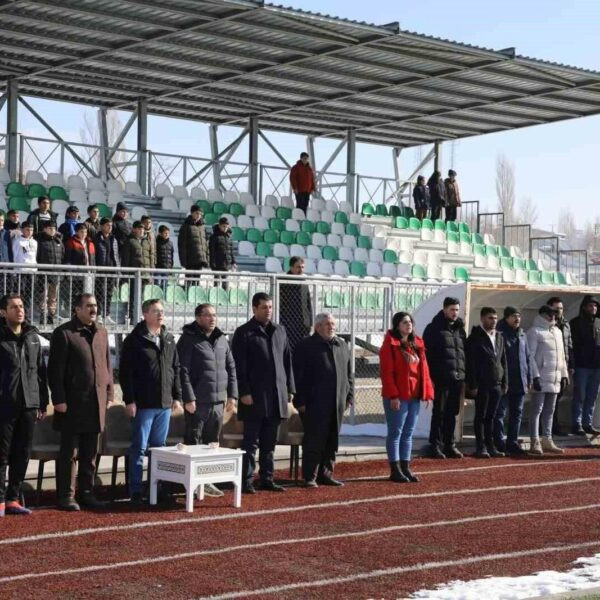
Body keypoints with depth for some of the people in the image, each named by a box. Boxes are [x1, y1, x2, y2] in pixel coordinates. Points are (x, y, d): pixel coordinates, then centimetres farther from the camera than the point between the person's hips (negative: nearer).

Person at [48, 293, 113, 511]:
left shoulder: (101, 333, 14)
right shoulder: (63, 333, -5)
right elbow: (55, 369, -8)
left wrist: (109, 394, 12)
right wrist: (59, 399, -13)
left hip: (96, 403, 6)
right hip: (72, 404, -6)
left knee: (90, 454, 11)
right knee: (69, 454, 0)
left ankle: (86, 494, 19)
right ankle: (66, 496, 6)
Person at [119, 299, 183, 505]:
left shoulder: (169, 340, 12)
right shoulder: (134, 340, -6)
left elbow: (176, 370, 16)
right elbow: (125, 372, -9)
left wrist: (177, 396, 10)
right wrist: (129, 400, -13)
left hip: (165, 404, 6)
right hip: (143, 404, -5)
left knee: (159, 448, 12)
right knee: (139, 448, -2)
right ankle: (135, 490, 3)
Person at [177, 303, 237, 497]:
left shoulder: (222, 340, 13)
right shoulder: (189, 340, -6)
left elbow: (231, 368, 16)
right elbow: (184, 371, -12)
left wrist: (232, 394, 9)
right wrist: (189, 398, -17)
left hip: (219, 401, 6)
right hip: (198, 401, -6)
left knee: (212, 443, 12)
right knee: (193, 442, -1)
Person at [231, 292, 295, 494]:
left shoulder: (279, 331, 14)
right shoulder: (244, 333, -4)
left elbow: (287, 362, 17)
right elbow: (238, 365, -9)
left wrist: (290, 388, 11)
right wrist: (244, 392, -15)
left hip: (277, 396, 6)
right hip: (255, 397, -5)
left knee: (269, 443, 11)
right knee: (251, 442, -2)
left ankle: (267, 479, 18)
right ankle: (246, 481, 2)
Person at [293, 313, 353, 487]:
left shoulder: (342, 346, 15)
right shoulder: (306, 347, -2)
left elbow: (349, 374, 20)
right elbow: (298, 376, -6)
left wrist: (349, 397, 11)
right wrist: (300, 401, -11)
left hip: (337, 404, 6)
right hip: (315, 404, -6)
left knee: (332, 441, 8)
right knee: (314, 440, -6)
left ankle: (326, 474, 17)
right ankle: (310, 477, -1)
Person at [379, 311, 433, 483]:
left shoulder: (417, 344, 13)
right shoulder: (390, 344, -8)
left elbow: (424, 369, 13)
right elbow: (386, 372, -13)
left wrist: (427, 392, 7)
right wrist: (393, 395, -18)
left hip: (414, 396, 7)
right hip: (397, 397, -7)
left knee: (408, 433, 11)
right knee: (395, 433, -1)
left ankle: (405, 468, 18)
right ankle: (395, 471, 4)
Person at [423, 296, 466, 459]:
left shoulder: (460, 329, 16)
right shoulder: (434, 328, -2)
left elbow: (465, 354, 18)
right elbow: (427, 354, -7)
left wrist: (464, 378, 11)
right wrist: (430, 377, -14)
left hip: (457, 379, 5)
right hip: (441, 379, -5)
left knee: (452, 414, 10)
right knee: (439, 413, -2)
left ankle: (449, 445, 17)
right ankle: (435, 446, 3)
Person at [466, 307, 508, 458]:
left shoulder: (499, 337, 14)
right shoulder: (475, 337, -5)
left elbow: (503, 361, 16)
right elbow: (470, 362, -9)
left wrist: (505, 383, 10)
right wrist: (473, 385, -14)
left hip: (496, 384, 5)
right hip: (482, 384, -5)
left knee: (491, 417, 9)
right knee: (480, 416, 0)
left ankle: (490, 445, 14)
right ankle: (481, 447, 4)